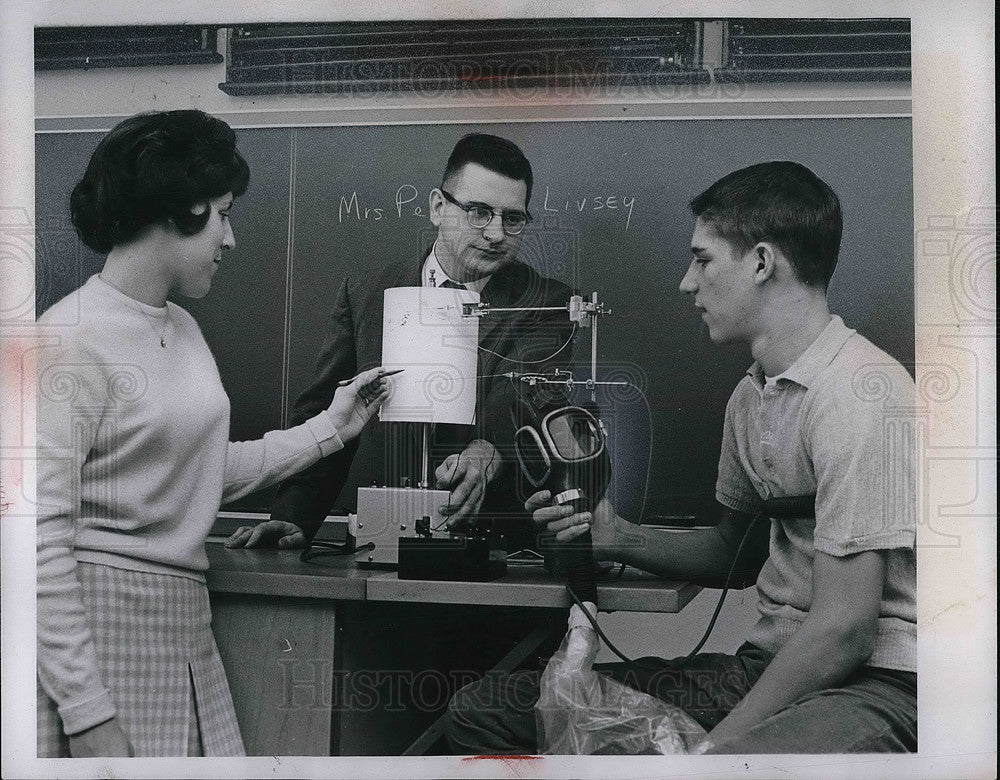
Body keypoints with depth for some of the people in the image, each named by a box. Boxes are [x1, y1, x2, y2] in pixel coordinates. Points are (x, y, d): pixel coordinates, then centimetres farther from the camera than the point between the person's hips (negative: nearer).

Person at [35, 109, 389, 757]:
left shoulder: (183, 327, 13)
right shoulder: (74, 337, -13)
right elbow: (43, 532, -17)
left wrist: (329, 429, 16)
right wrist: (85, 711, -20)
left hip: (182, 619, 8)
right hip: (100, 623, -7)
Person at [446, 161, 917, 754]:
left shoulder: (862, 394, -16)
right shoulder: (752, 395, 14)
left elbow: (844, 628, -20)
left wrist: (714, 744, -17)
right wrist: (618, 538, 8)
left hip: (872, 679, -8)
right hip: (771, 661, 8)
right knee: (480, 711, -4)